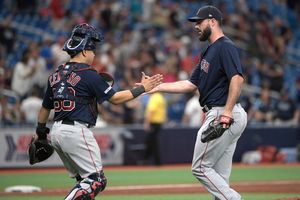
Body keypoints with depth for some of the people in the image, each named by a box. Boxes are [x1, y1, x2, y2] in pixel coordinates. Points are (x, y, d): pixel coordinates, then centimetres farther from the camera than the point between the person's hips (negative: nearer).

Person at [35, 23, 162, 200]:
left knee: (83, 178, 19)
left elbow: (45, 107, 20)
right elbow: (115, 98, -8)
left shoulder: (56, 75, 13)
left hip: (56, 131, 9)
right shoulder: (89, 75, -9)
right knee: (96, 180, -7)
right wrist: (141, 89, 0)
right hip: (76, 131, -9)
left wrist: (41, 131, 31)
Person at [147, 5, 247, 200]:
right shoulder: (210, 52, 21)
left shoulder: (226, 47, -11)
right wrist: (157, 87, 17)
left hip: (223, 114, -10)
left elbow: (237, 78, -24)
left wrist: (227, 113, -30)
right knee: (220, 177, 9)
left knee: (201, 167, -7)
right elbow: (191, 84, 21)